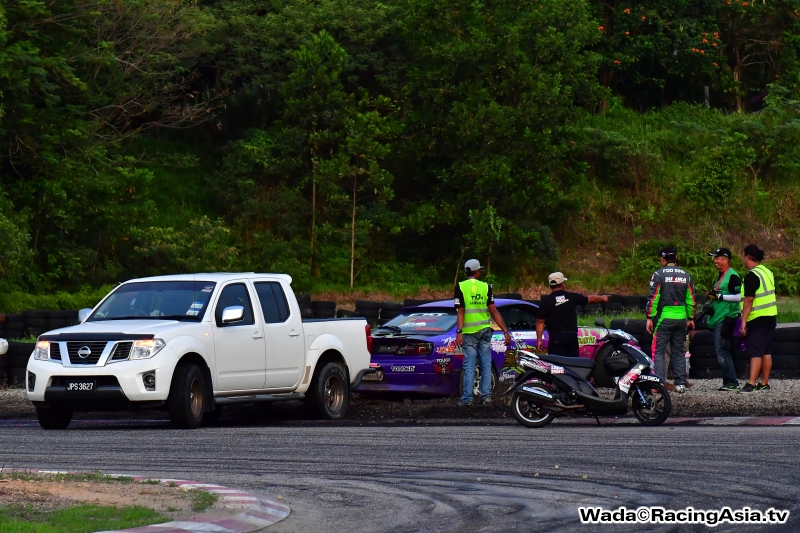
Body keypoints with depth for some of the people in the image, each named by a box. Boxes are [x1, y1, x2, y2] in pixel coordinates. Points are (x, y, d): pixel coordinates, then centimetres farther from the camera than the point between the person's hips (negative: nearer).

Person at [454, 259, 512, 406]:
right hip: (485, 330, 2)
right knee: (486, 365, 10)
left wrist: (459, 332, -14)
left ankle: (467, 398, -2)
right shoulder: (485, 287, 1)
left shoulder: (460, 287, -4)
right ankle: (486, 396, 8)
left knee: (469, 366, -1)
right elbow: (493, 311, -3)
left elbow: (460, 312, -11)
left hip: (469, 332, -2)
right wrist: (506, 331, -1)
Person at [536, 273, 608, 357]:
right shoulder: (572, 297, 2)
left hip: (556, 338, -3)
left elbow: (540, 321, -6)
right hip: (572, 336, 3)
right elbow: (590, 298, 17)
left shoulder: (545, 301, -5)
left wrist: (539, 340, -2)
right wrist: (602, 298, 37)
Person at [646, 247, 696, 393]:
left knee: (658, 351, -2)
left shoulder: (659, 275, -6)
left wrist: (649, 317, -6)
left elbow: (653, 298, -10)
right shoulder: (685, 275, 9)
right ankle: (680, 383, 7)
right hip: (681, 318, 5)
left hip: (664, 317, -5)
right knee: (678, 351, 11)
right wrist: (691, 318, 18)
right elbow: (691, 299, 10)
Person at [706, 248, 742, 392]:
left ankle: (731, 382, -9)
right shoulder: (721, 276, 19)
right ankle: (729, 381, 12)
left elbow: (738, 296, -19)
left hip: (726, 320, -10)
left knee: (722, 351, -12)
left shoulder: (732, 276, -12)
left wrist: (720, 296, -20)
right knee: (722, 351, 9)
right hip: (718, 320, 10)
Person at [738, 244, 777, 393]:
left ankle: (751, 384, -17)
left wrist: (743, 321, -19)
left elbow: (748, 300, -20)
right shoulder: (767, 272, 12)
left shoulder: (752, 276, -16)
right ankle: (764, 383, 14)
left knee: (755, 352, -11)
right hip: (771, 318, 9)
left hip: (758, 319, -9)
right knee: (766, 351, 11)